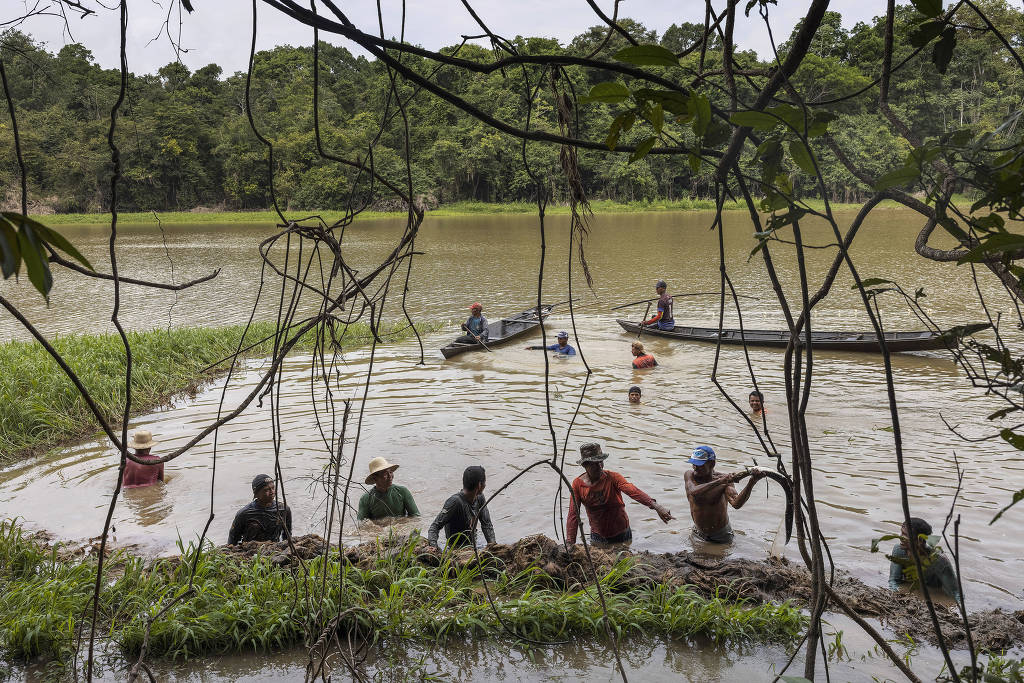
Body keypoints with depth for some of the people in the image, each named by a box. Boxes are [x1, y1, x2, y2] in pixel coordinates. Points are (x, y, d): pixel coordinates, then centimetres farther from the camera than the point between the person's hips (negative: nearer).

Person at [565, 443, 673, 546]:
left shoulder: (612, 478, -18)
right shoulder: (578, 484, -12)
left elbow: (634, 492, -34)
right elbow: (573, 515, -13)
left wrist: (656, 507, -49)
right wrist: (570, 543, -24)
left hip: (621, 535, -1)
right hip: (597, 536, 1)